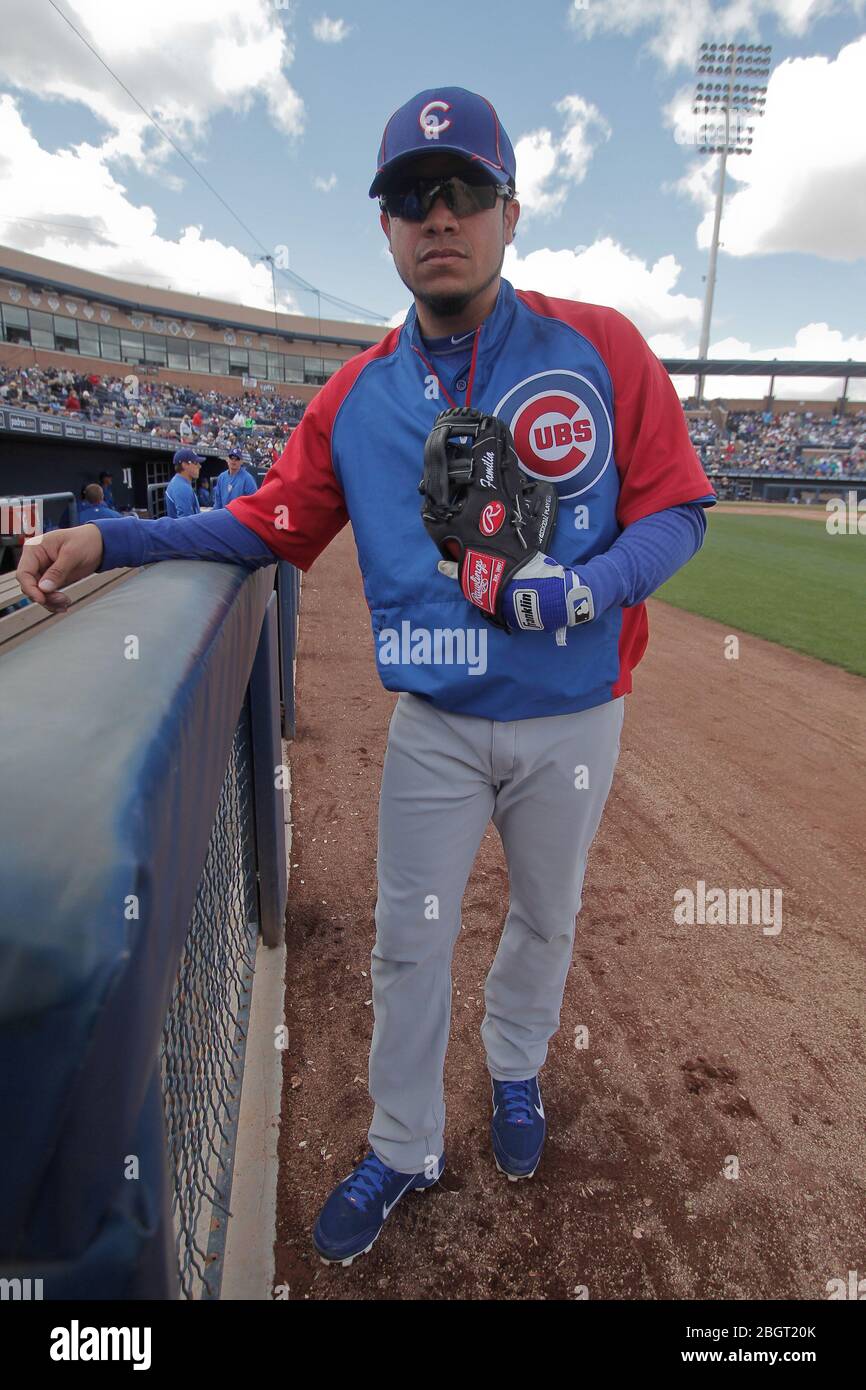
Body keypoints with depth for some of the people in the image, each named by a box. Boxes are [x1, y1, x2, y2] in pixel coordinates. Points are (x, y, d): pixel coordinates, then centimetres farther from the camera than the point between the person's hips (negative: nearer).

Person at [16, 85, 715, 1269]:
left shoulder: (603, 348, -9)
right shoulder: (357, 396, -2)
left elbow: (678, 513, -9)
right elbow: (271, 523, 2)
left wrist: (573, 592, -27)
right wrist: (112, 539, -10)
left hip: (571, 720, 0)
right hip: (434, 725, 1)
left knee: (546, 917, 20)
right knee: (408, 944, 10)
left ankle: (515, 1072, 52)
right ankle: (403, 1151, 37)